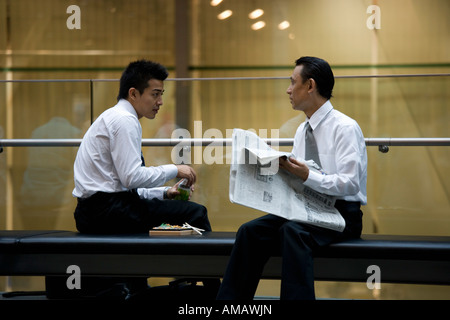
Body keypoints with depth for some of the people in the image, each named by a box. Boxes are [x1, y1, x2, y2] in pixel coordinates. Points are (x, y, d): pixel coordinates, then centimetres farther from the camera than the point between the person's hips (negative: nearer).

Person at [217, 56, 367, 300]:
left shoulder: (345, 128, -11)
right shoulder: (303, 129, 14)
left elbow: (349, 184, -20)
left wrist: (307, 176, -29)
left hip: (341, 215, -7)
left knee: (293, 231, -37)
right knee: (250, 231, -15)